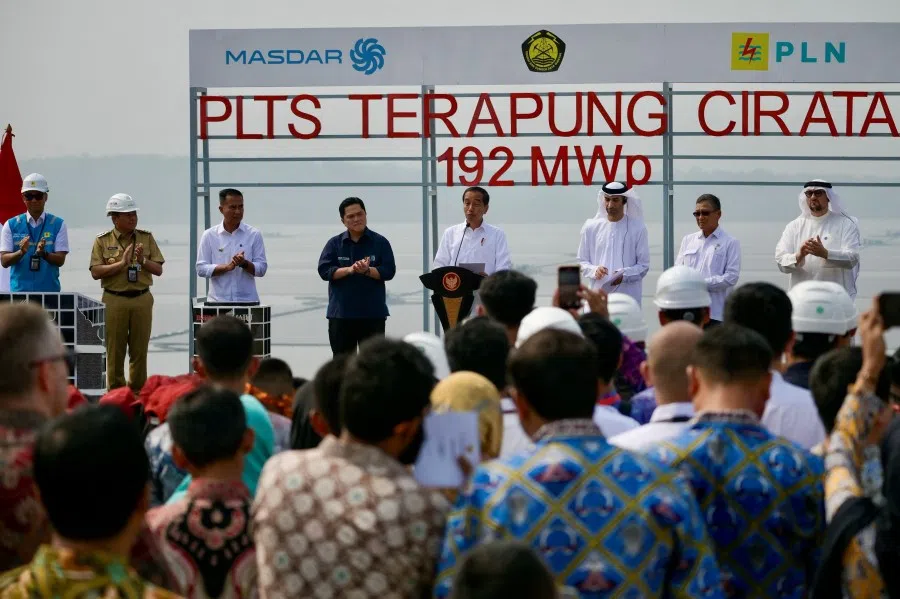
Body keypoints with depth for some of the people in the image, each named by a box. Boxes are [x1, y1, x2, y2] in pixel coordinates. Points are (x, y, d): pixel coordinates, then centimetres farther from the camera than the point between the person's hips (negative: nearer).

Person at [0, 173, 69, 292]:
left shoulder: (58, 224, 5)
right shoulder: (11, 225, 7)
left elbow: (60, 260, 0)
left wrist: (43, 253, -20)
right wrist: (21, 252, -17)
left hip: (49, 289, 0)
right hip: (19, 290, 0)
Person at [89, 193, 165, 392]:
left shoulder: (146, 237, 8)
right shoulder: (102, 241, 1)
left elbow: (158, 269, 5)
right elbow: (96, 272, -8)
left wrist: (142, 260, -13)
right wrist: (122, 263, -17)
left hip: (142, 299, 2)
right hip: (114, 300, -2)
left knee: (140, 349, 6)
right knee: (115, 350, 2)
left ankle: (138, 390, 15)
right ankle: (115, 391, 10)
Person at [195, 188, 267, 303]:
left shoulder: (254, 234, 6)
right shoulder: (209, 235, 5)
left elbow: (261, 268, 5)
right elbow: (201, 269, 1)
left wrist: (244, 264, -15)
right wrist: (227, 267, -13)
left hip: (247, 302, 0)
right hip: (218, 302, 0)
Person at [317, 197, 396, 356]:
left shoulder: (380, 242, 2)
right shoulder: (334, 243, 5)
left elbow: (389, 271, -4)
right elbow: (324, 270, -5)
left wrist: (367, 270, -21)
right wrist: (349, 270, -20)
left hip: (373, 313, -1)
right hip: (341, 313, 1)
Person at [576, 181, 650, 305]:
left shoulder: (637, 228, 1)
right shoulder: (591, 227, 7)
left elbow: (643, 265, 2)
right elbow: (582, 262, 12)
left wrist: (624, 275, -16)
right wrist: (594, 270, -10)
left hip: (628, 296, -1)